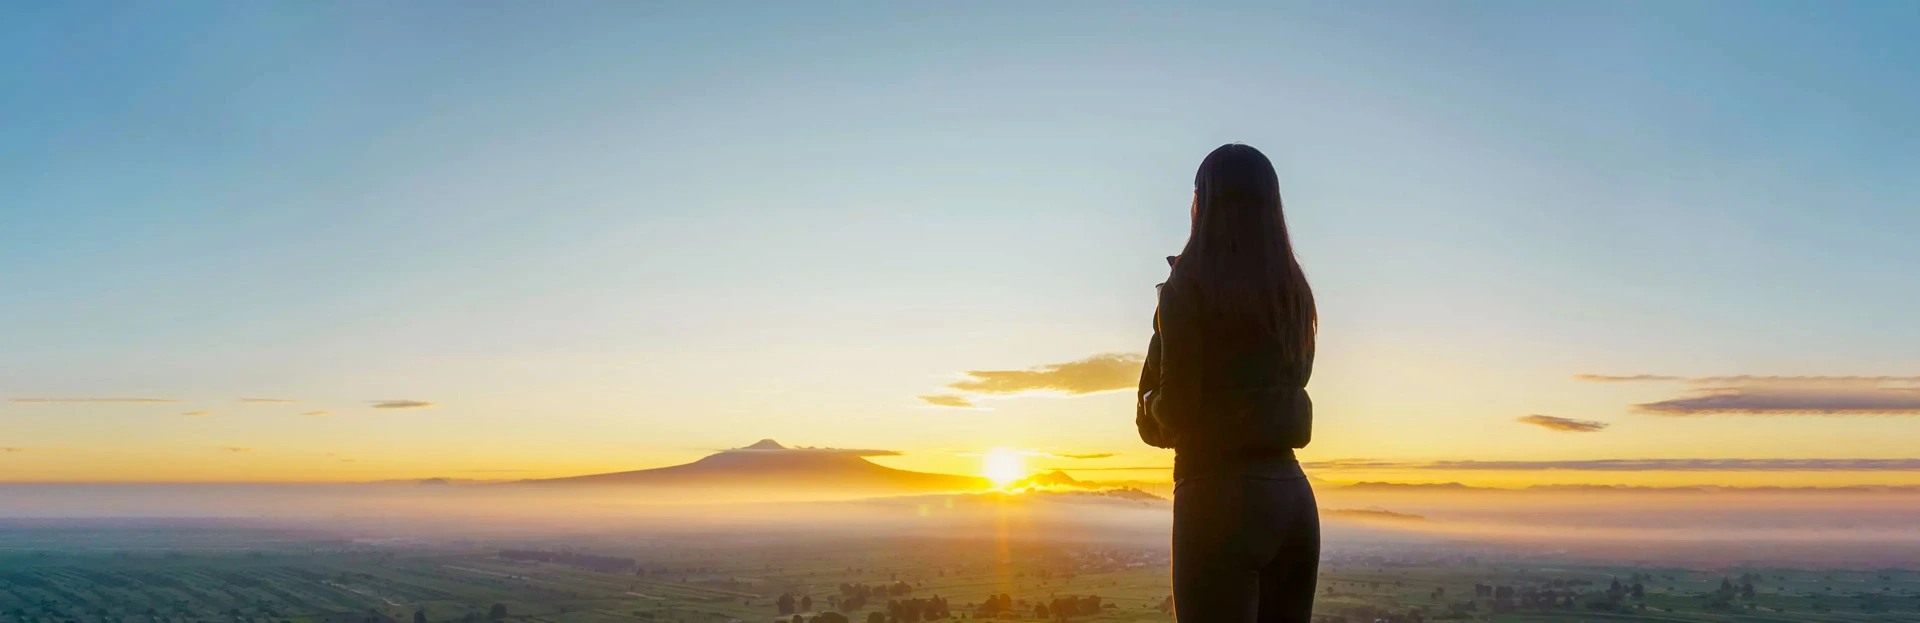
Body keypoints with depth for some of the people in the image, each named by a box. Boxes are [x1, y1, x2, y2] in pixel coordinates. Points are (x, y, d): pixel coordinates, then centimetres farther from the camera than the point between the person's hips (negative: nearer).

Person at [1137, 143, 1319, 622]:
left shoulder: (1190, 284, -7)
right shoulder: (1293, 291, 12)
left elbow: (1172, 408, -10)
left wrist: (1152, 410, 11)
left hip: (1220, 494, -7)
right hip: (1293, 493, 7)